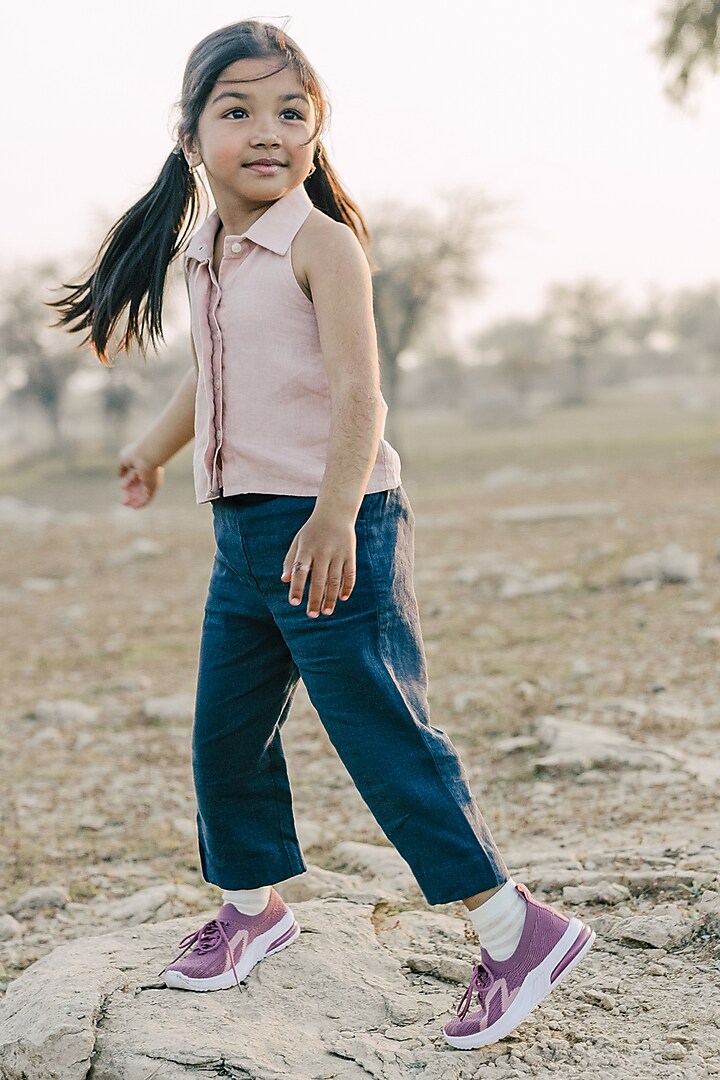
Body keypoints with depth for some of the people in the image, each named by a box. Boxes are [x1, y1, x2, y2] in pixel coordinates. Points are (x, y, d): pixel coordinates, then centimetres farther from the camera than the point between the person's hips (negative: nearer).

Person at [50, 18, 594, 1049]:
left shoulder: (321, 242, -10)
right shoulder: (205, 255, 13)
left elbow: (358, 388, -21)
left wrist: (334, 516, -33)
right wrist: (154, 447, 47)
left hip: (333, 530, -8)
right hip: (242, 531, 8)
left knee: (381, 730, -7)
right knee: (226, 729, 14)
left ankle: (515, 927, 1)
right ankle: (251, 901, 35)